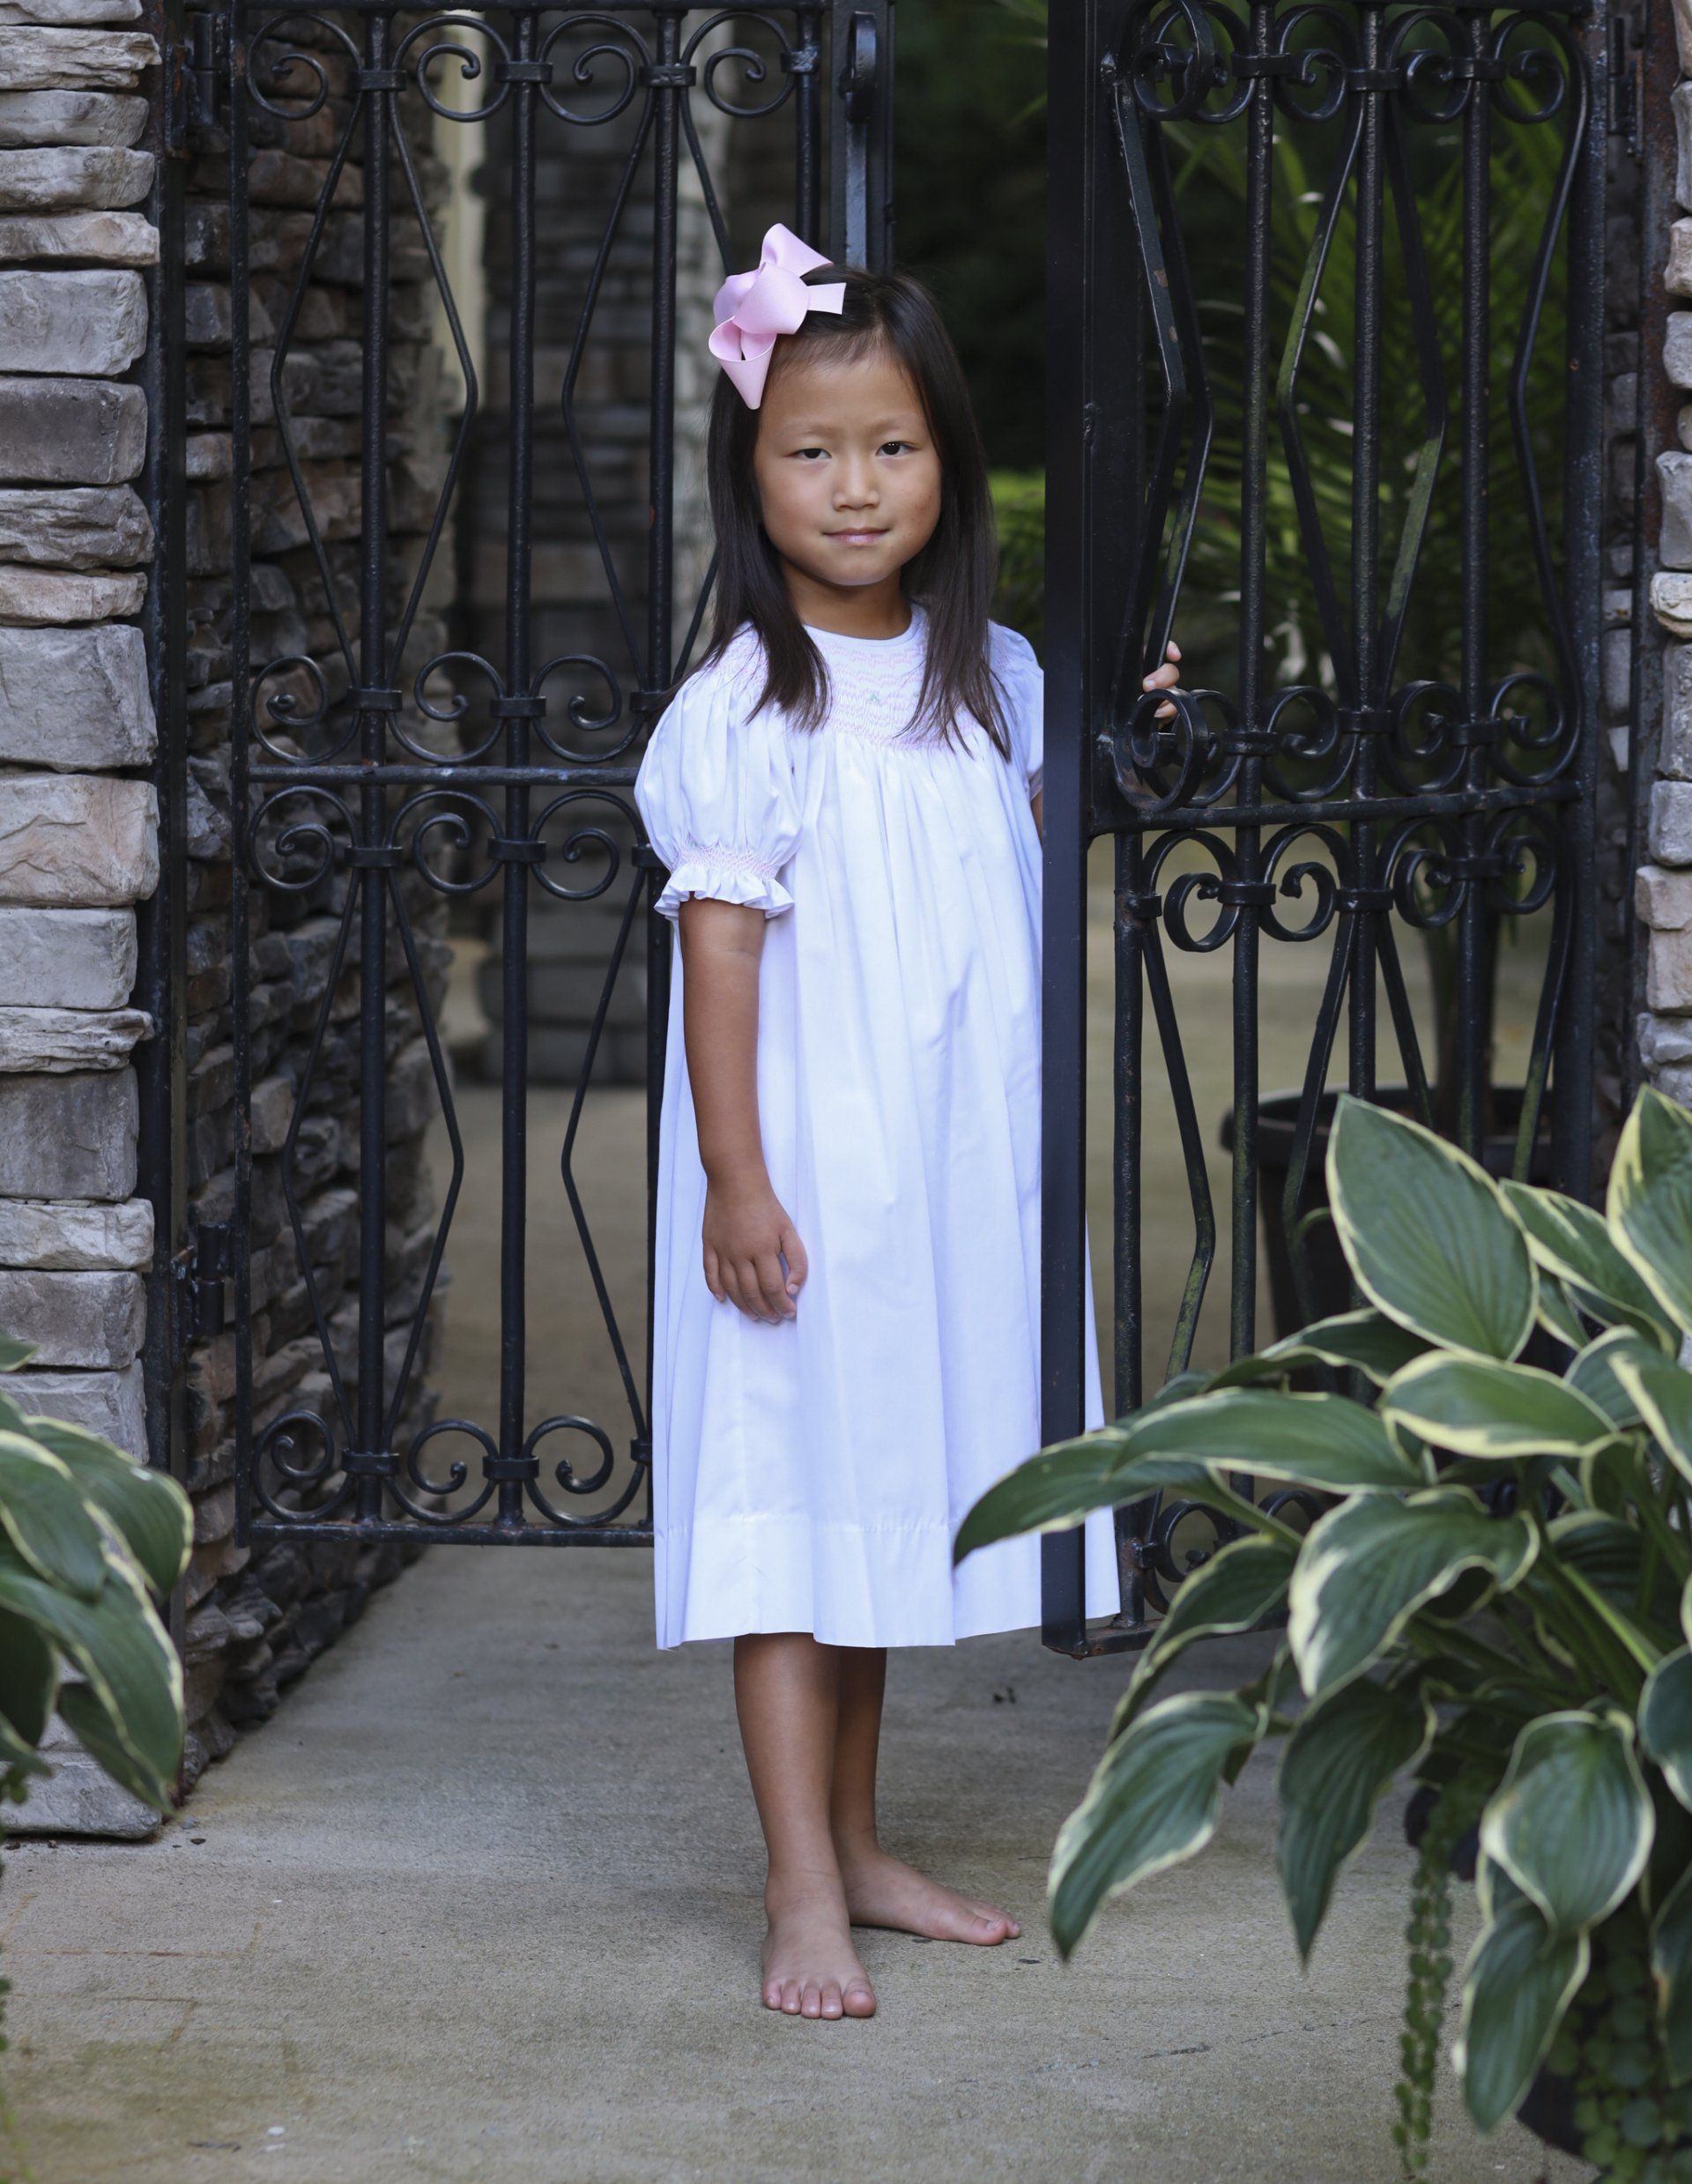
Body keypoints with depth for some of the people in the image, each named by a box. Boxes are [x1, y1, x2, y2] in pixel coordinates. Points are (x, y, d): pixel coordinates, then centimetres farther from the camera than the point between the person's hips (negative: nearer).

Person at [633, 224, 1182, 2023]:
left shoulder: (986, 678, 6)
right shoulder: (744, 712, -13)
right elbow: (719, 950, -14)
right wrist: (734, 1183, -18)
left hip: (953, 1175, 6)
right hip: (805, 1177, -6)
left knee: (890, 1491, 14)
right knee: (790, 1501, -5)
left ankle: (858, 1844, 24)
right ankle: (802, 1887, -2)